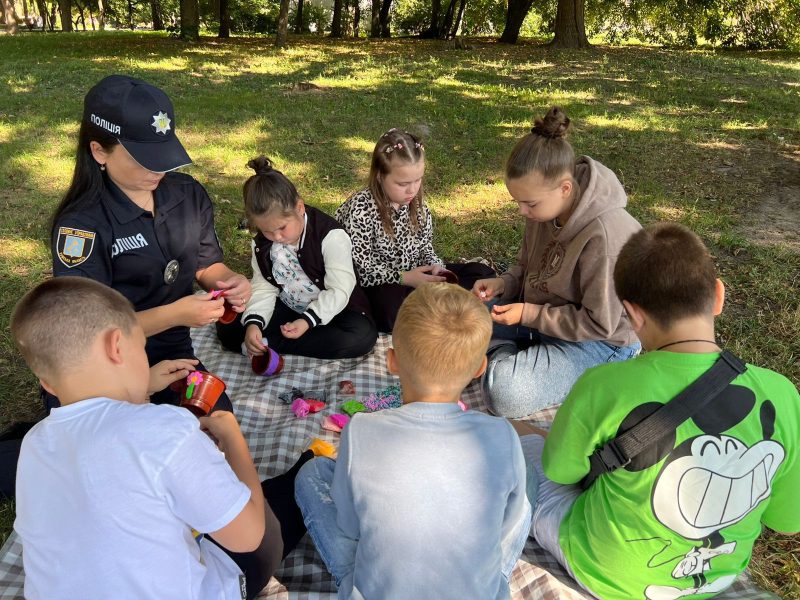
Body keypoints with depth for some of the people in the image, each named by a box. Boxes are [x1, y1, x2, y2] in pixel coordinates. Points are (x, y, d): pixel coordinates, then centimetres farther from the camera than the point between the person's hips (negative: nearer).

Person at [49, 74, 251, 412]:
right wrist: (174, 314, -32)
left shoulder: (189, 195, -5)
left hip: (173, 353, 5)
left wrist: (230, 282, -14)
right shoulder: (81, 224, -21)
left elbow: (206, 264, 9)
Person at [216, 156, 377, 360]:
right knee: (227, 327, -8)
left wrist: (308, 321, -33)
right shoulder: (262, 244, -4)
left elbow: (339, 290, -22)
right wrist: (253, 323, -22)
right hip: (287, 309, 3)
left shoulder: (330, 236, -21)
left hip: (331, 311, -3)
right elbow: (263, 289, -4)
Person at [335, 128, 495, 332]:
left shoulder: (416, 203, 0)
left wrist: (435, 267, -11)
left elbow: (425, 246, 11)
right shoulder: (360, 210, -18)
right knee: (393, 306, -42)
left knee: (481, 273, -1)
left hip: (417, 278, 7)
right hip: (379, 287, -7)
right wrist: (403, 278, -27)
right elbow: (361, 269, -19)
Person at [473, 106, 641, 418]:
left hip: (600, 343, -7)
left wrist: (530, 314, -25)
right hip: (542, 313, 8)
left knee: (504, 392, -30)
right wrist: (502, 284, -11)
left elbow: (599, 323, -24)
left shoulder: (605, 235, -31)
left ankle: (501, 355, -2)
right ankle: (507, 355, -5)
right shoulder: (545, 208, -8)